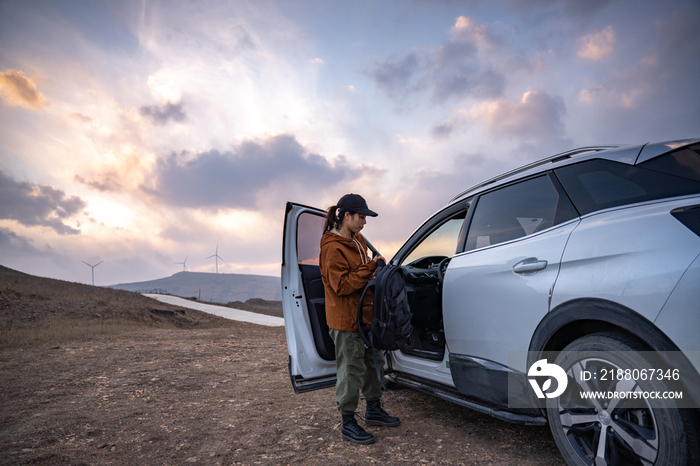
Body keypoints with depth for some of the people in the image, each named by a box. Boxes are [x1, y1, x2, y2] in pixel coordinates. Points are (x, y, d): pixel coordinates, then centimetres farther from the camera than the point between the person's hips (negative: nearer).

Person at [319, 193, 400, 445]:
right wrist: (370, 268, -23)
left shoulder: (357, 240, 10)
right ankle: (348, 424, 18)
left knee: (373, 362, 20)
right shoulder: (332, 248, -19)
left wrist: (375, 267, 3)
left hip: (366, 315, 10)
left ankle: (374, 410, 37)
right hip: (346, 319, -10)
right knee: (352, 370, 1)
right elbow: (342, 286, -23)